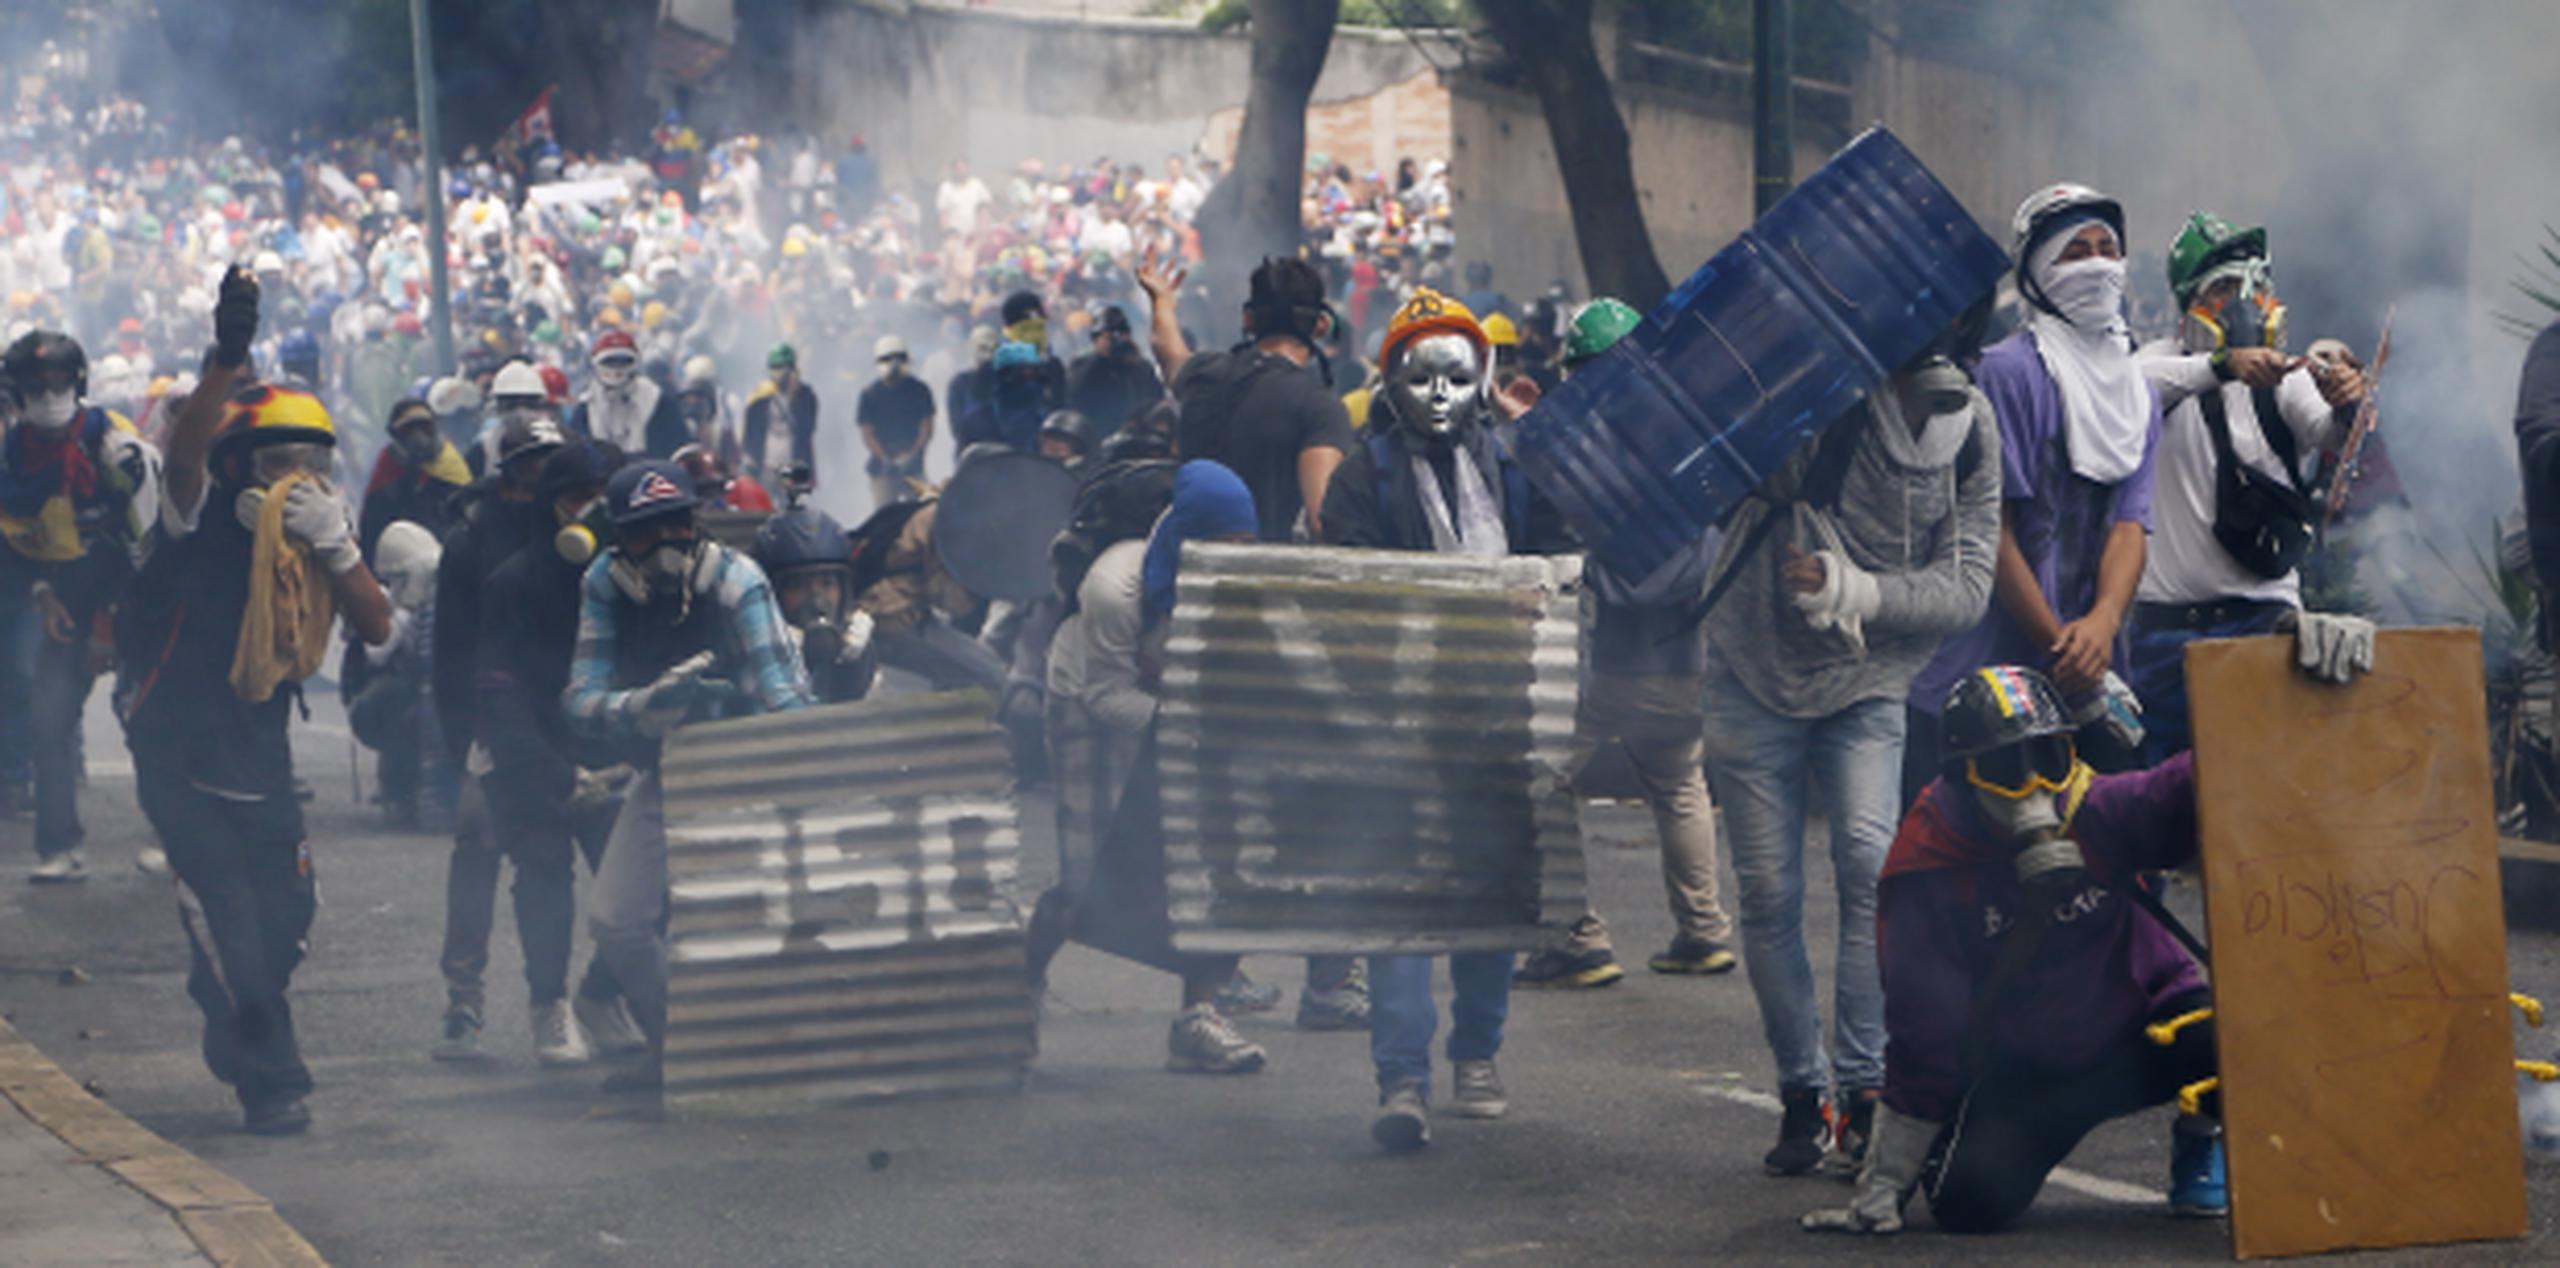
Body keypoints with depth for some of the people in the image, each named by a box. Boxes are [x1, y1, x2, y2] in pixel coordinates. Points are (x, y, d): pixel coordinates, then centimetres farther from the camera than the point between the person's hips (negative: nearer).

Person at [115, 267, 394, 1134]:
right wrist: (228, 360, -49)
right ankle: (271, 1082, -1)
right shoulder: (202, 520, -11)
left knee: (285, 913, 7)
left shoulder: (320, 535, 5)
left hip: (260, 757, 6)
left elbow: (377, 626, -6)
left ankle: (233, 1032, 33)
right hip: (178, 754, -5)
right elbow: (185, 450, -34)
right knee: (226, 915, -11)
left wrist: (335, 548, -22)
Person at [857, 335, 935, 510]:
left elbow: (927, 428, 4)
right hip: (883, 469, -1)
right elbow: (867, 434, -1)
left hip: (913, 468, 1)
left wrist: (912, 455, -11)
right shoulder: (869, 395, 3)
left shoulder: (919, 390, 5)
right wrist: (886, 460, -14)